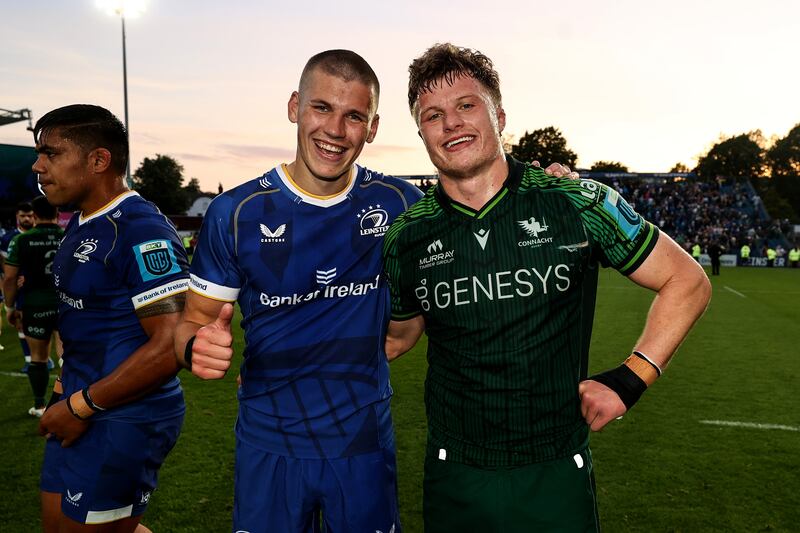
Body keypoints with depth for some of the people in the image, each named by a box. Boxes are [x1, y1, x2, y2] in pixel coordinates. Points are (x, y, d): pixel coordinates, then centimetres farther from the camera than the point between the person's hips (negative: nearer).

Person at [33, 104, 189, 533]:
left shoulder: (142, 232, -21)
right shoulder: (79, 225, 9)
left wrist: (81, 405, -18)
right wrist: (66, 391, 13)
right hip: (77, 410, 10)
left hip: (125, 419, -10)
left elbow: (171, 345, -26)